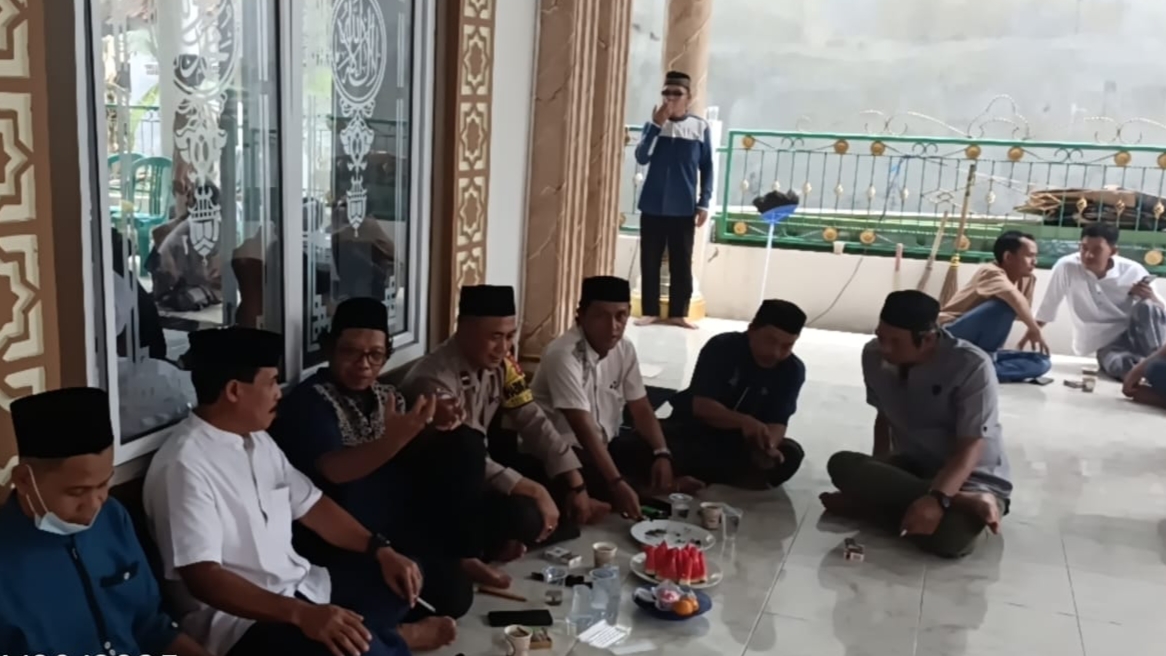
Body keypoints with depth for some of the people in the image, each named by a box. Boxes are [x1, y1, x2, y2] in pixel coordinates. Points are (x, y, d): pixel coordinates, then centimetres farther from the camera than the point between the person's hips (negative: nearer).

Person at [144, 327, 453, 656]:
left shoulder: (258, 440, 8)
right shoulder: (185, 465, -21)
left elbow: (310, 504, 15)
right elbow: (201, 576, -28)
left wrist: (381, 549, 3)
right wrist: (301, 615, -38)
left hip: (302, 588, 9)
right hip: (241, 619, -9)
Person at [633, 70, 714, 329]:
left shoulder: (700, 127, 1)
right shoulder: (654, 124, 2)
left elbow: (707, 167, 4)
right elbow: (641, 158, -11)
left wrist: (703, 203, -1)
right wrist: (656, 124, -18)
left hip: (684, 209, -1)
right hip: (653, 207, 1)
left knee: (681, 263, 4)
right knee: (650, 262, 5)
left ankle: (678, 313, 12)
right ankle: (651, 311, 14)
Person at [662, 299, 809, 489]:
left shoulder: (793, 370, -10)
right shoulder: (722, 347, -19)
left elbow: (777, 422, -15)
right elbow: (701, 406, -26)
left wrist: (768, 446, -40)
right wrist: (744, 421, -43)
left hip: (741, 440, 3)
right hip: (694, 429, -3)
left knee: (789, 455, -25)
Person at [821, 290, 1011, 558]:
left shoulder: (972, 367, -22)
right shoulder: (874, 356, -7)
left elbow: (969, 449, -25)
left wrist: (937, 499, -41)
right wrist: (878, 476, -2)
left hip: (973, 480, -6)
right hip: (912, 468, 6)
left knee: (951, 537, -39)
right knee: (842, 465, -28)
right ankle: (963, 504, -26)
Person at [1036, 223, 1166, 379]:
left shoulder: (1133, 271, -9)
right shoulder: (1066, 267, -14)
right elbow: (1047, 309, 0)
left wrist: (1151, 298, -23)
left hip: (1135, 336, 2)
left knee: (1147, 307, -31)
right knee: (1120, 365, -37)